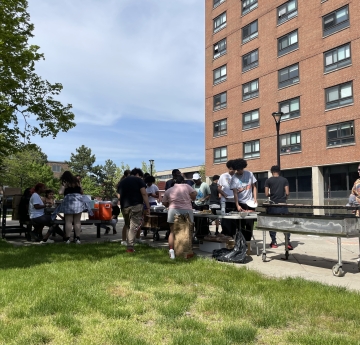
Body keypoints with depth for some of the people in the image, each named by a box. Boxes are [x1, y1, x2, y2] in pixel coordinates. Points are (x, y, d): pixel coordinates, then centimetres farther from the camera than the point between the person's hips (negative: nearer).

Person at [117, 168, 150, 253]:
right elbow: (144, 194, -5)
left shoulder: (122, 182, 23)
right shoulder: (138, 180, 5)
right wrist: (147, 207, -6)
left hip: (124, 207, 6)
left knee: (128, 226, 16)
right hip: (136, 206, -5)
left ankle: (129, 245, 16)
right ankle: (130, 246, -14)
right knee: (135, 226, -5)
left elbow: (119, 196, 22)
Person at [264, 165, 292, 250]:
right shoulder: (284, 180, 3)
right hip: (283, 204, 1)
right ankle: (288, 242, -2)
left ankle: (274, 242, 12)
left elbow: (266, 194, -4)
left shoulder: (268, 181, -1)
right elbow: (287, 193, -2)